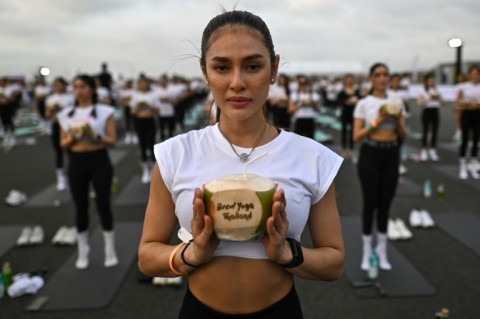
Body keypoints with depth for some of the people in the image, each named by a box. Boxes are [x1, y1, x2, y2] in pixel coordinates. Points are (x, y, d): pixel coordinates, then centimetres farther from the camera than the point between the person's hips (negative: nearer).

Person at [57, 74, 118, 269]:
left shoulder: (105, 111, -1)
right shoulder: (66, 114, 8)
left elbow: (112, 141, -4)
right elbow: (63, 144, 10)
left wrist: (95, 136, -20)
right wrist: (72, 138, -11)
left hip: (99, 160, -3)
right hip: (76, 163, 3)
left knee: (103, 205, -1)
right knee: (81, 207, 7)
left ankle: (110, 251, 13)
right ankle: (83, 253, 19)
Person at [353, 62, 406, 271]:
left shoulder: (396, 103, 6)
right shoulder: (363, 103, -4)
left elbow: (402, 136, 6)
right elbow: (356, 137, -8)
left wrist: (397, 120, -12)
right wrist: (376, 122, -19)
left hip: (391, 156, 3)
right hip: (370, 155, -3)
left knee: (385, 204, 9)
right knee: (370, 203, 1)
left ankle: (382, 251, 22)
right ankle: (367, 252, 15)